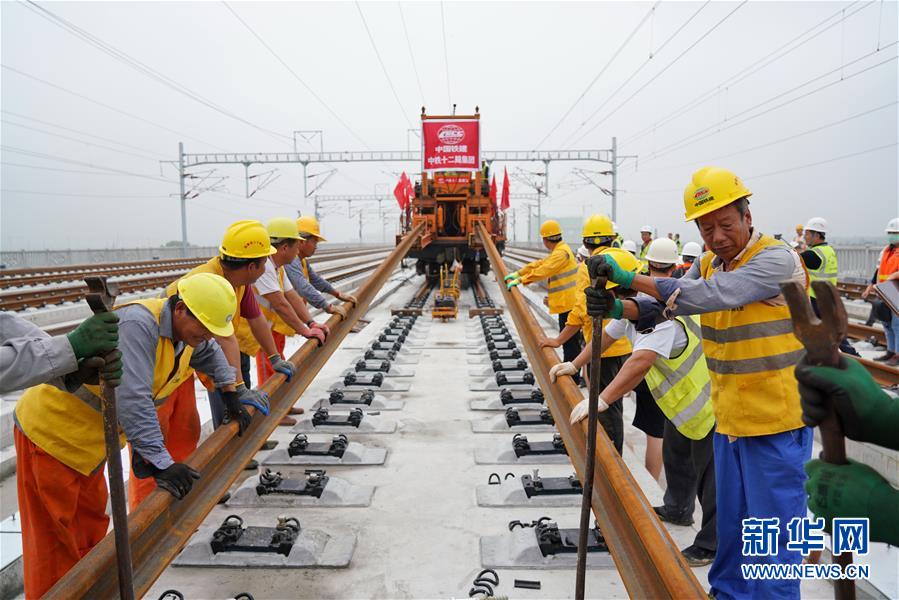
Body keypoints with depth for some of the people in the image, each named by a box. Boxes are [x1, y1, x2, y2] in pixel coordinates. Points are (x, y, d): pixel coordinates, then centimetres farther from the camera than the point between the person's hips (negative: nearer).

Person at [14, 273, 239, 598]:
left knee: (91, 523, 20)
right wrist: (161, 462, -37)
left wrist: (231, 395, 12)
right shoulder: (137, 324, -33)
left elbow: (210, 354, 19)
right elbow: (132, 401, -38)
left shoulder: (184, 328, -5)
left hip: (88, 436, 9)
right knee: (56, 537, 2)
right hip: (52, 431, -9)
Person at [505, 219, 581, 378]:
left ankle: (572, 376, -1)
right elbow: (539, 264, 19)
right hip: (567, 302, 10)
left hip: (568, 303, -10)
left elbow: (542, 271, -22)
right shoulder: (558, 251, 17)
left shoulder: (561, 253, -16)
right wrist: (516, 273, 16)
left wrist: (520, 280, -19)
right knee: (568, 340, 15)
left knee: (570, 341, -6)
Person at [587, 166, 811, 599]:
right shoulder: (708, 263, 6)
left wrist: (629, 277, -30)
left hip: (775, 421, -7)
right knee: (731, 522, 21)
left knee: (773, 533, 5)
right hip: (729, 417, 7)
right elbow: (664, 305, -2)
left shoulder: (776, 260, -18)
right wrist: (619, 308, -22)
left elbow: (707, 295, -31)